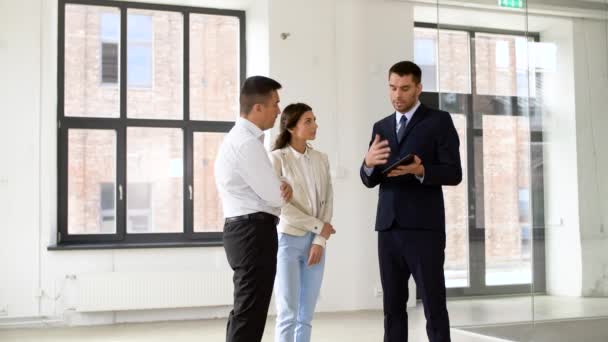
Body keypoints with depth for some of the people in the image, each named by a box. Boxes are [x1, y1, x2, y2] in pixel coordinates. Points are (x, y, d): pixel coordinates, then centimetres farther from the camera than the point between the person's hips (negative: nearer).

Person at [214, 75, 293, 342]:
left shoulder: (241, 138, 17)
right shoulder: (247, 142, -17)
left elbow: (264, 184, 21)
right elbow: (275, 196, -17)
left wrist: (283, 185, -2)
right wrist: (285, 190, 7)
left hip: (244, 230, 11)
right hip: (254, 230, -11)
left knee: (245, 311, 17)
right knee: (250, 313, -7)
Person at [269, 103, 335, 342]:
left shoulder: (321, 159, 8)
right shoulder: (277, 158, -6)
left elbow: (327, 202, 5)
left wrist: (320, 240, -6)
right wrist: (318, 226, -10)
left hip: (315, 242, 5)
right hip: (288, 240, -5)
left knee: (306, 315, 7)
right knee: (288, 314, -5)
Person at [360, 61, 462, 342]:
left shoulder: (439, 121, 1)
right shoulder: (381, 127, 16)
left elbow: (454, 174, -6)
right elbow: (369, 180, 12)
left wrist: (420, 171, -24)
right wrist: (369, 162, -11)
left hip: (424, 227, -5)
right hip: (388, 227, 5)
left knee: (433, 305, -2)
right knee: (392, 305, 7)